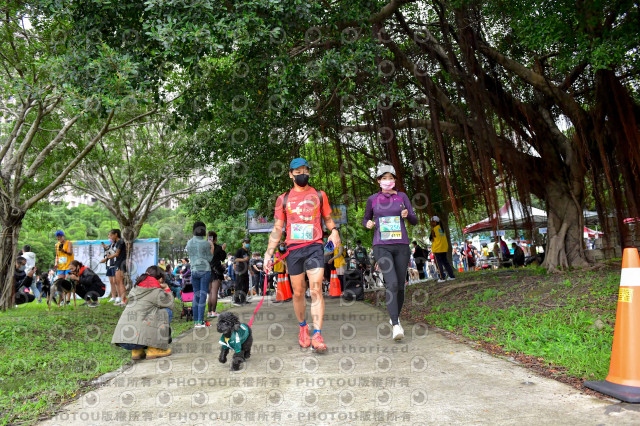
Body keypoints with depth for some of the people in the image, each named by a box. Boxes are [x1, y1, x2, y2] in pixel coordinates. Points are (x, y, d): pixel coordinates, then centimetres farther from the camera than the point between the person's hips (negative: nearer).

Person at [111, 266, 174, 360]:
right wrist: (167, 289, 23)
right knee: (167, 312, 4)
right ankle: (154, 349, 4)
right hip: (136, 336, -8)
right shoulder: (157, 291, -2)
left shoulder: (135, 288, 20)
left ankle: (137, 351, 17)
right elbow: (170, 304, 10)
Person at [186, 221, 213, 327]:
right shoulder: (205, 243, -9)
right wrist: (212, 248, 6)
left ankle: (195, 321, 9)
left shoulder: (189, 243, 7)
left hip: (193, 270, 5)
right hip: (205, 270, -5)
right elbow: (209, 259, -5)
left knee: (196, 295, 9)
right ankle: (200, 321, -5)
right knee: (203, 295, -3)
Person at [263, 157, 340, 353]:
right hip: (293, 249, 1)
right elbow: (277, 229, 12)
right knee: (298, 292, 7)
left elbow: (327, 218, 19)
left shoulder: (319, 195, 11)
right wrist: (268, 254, 6)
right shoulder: (283, 199, 11)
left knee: (316, 291, -11)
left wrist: (334, 231, -5)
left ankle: (317, 336, -12)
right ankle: (302, 327, 28)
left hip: (314, 247, -1)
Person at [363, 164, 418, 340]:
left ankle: (395, 317, 31)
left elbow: (414, 221, 5)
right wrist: (368, 223, -5)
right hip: (382, 247, -2)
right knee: (391, 283, -20)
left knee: (400, 286, 6)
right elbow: (365, 219, 20)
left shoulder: (402, 196, 7)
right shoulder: (373, 199, 7)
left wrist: (407, 214, -19)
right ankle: (396, 326, -22)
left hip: (401, 246, 2)